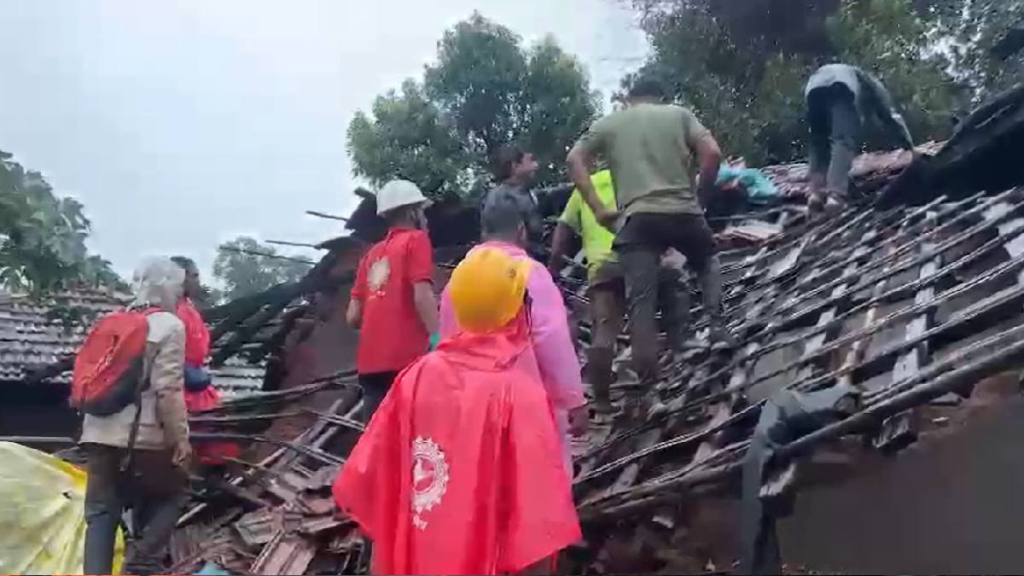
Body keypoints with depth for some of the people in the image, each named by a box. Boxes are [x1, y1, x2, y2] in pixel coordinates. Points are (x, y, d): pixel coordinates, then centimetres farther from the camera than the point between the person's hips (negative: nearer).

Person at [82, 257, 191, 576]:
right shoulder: (169, 325, -6)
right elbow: (168, 389, -14)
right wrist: (180, 437, -10)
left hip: (100, 434, 6)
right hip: (143, 435, -5)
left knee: (101, 511, 9)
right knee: (171, 493, 15)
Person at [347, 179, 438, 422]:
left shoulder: (372, 253, 20)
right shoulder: (416, 240, 2)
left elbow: (353, 317, 15)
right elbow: (422, 297, -13)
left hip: (370, 363, 7)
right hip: (406, 360, -6)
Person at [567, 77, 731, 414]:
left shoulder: (610, 122, 17)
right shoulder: (680, 114, 14)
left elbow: (575, 160, 5)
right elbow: (712, 153, 0)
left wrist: (598, 209, 4)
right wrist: (700, 196, 12)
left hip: (637, 218, -1)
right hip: (683, 211, 1)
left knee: (641, 303, -2)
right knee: (708, 262, 30)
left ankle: (648, 387, -5)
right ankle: (717, 327, 14)